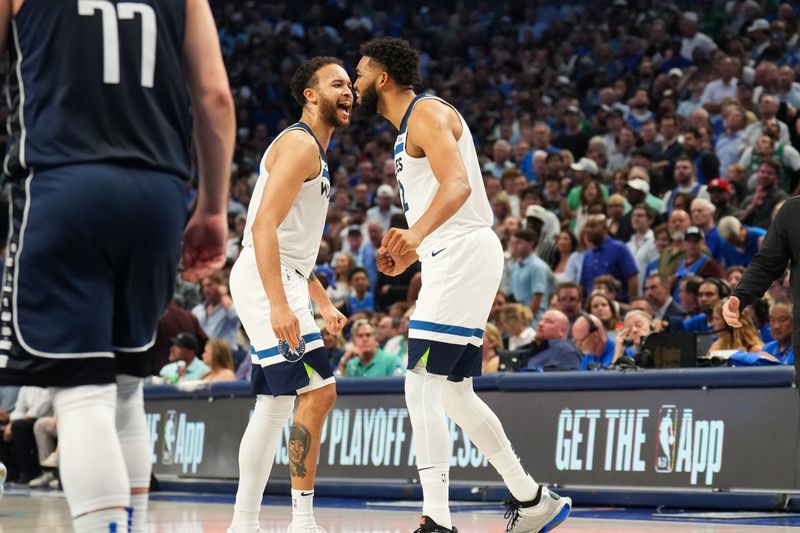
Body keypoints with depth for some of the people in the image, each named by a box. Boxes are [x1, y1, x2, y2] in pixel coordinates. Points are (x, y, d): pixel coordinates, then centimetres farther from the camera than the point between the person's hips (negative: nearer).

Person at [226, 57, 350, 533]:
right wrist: (278, 304, -29)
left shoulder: (315, 153, 21)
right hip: (267, 281, -11)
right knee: (317, 393, -15)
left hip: (283, 281, 11)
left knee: (276, 404, 12)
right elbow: (264, 226, -22)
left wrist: (324, 304, 23)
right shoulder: (300, 144, -11)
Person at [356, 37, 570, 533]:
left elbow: (457, 185, -26)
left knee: (422, 387, -14)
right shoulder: (410, 127, 21)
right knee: (455, 394, 15)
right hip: (454, 258, 11)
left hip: (463, 255, -11)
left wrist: (416, 234, -41)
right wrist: (408, 254, 24)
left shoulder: (428, 113, -10)